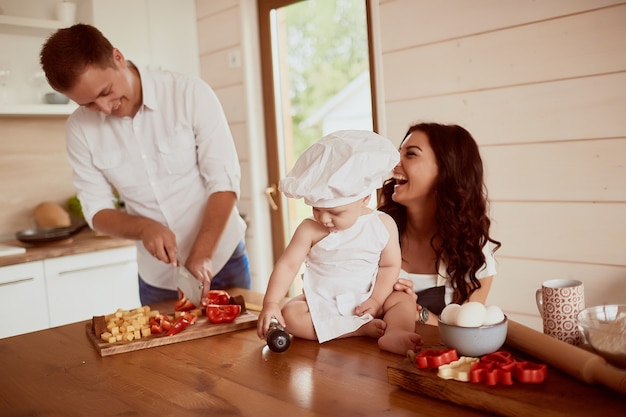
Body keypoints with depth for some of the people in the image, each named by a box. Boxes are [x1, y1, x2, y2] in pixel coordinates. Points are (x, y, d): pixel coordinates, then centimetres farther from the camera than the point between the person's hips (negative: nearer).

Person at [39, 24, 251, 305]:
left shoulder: (191, 94, -14)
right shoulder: (80, 129, -5)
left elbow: (224, 182, -16)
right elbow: (97, 210, -1)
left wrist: (201, 257, -23)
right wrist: (143, 227, -21)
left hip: (222, 260, -1)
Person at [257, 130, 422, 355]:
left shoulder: (383, 225, -7)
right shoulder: (310, 229, -10)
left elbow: (390, 265, -3)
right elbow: (288, 264, -12)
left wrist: (376, 299, -16)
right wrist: (270, 303, -23)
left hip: (365, 302, 1)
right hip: (320, 303, 0)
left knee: (404, 301, -19)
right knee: (290, 315, -27)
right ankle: (363, 328, -30)